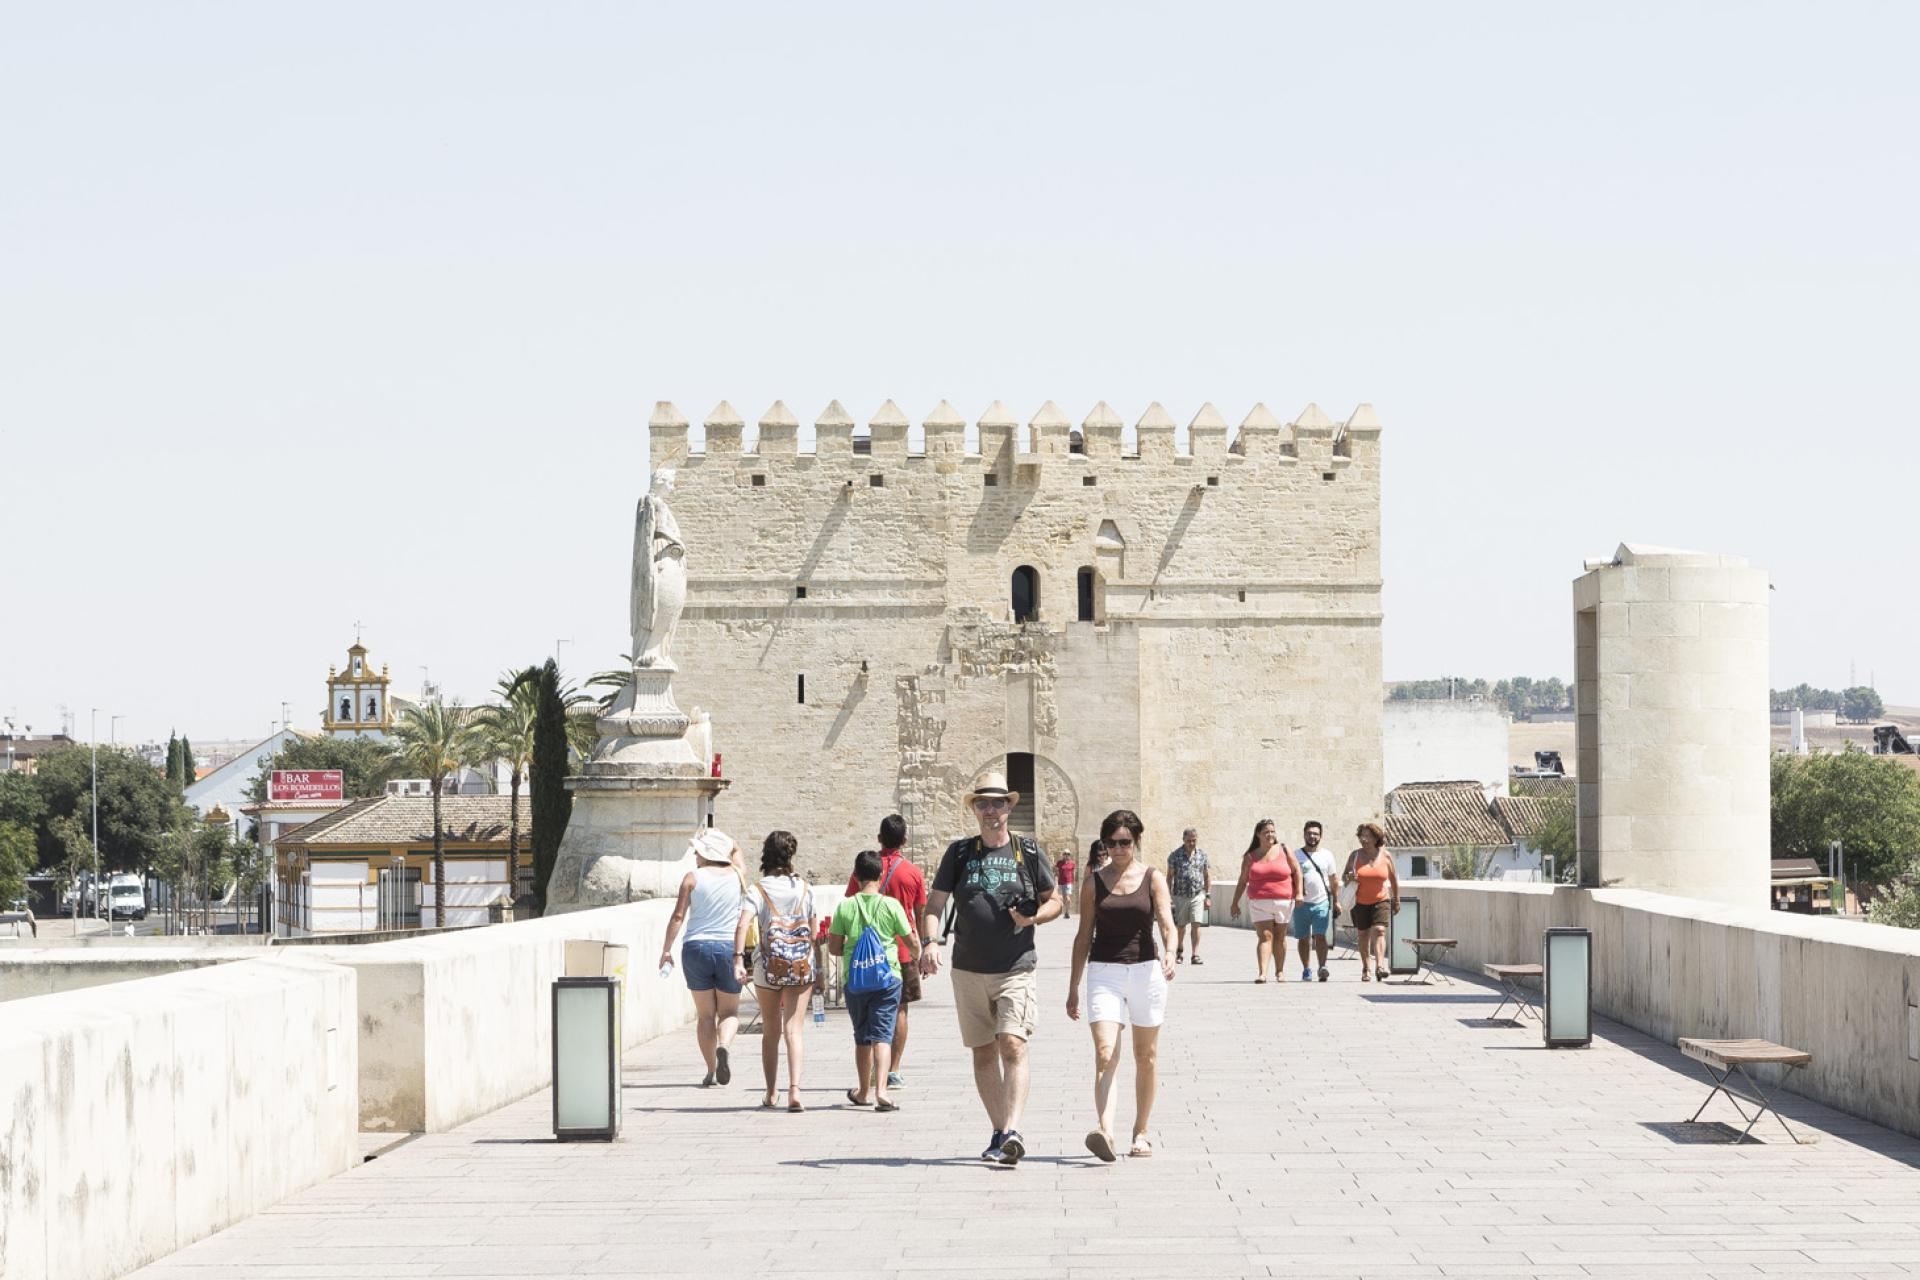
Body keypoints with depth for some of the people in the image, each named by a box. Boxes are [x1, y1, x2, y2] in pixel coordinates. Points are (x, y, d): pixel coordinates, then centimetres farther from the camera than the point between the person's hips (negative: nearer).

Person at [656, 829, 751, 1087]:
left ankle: (711, 1071, 6)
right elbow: (743, 921, -4)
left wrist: (666, 950, 2)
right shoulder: (737, 879, 3)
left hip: (696, 947, -1)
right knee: (729, 1012, 11)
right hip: (728, 948, 1)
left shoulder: (693, 878, -2)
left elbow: (678, 916, -7)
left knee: (705, 1014, 9)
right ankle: (723, 1046, -20)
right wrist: (739, 958, -7)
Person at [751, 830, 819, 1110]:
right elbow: (812, 933, 9)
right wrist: (819, 969, 17)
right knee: (794, 1029, -3)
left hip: (768, 966, -1)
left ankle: (770, 1093, 22)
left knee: (770, 1031, 14)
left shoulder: (759, 890, -2)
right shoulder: (804, 888, 5)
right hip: (801, 965, 1)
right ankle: (794, 1088, -21)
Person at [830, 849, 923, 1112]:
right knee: (882, 1034, -4)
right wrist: (917, 956, 25)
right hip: (888, 977, -2)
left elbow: (834, 948, 0)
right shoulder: (891, 905, -6)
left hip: (854, 979, 2)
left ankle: (863, 1092, 26)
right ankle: (881, 1090, -20)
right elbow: (912, 942, 2)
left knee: (862, 1036, 15)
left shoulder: (845, 906, -3)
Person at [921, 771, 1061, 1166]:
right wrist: (929, 942, -14)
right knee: (983, 1053, 7)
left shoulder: (1028, 852, 4)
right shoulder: (959, 852, 6)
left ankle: (1012, 1131, -25)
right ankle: (999, 1133, 16)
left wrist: (1034, 917, -9)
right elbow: (935, 904, 4)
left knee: (1012, 1045, -17)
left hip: (1016, 969, -3)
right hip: (969, 970, 3)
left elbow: (1054, 901, 13)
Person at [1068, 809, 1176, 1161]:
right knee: (1105, 1054, -15)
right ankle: (1105, 1132, -29)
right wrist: (1073, 987, 11)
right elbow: (1084, 936, 11)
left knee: (1146, 1056, 9)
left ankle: (1141, 1132, 22)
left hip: (1145, 970, 0)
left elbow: (1167, 923, -9)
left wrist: (1169, 954, -31)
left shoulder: (1153, 879, 3)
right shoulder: (1095, 883, 7)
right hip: (1104, 971, 0)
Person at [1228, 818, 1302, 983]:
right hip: (1259, 903, 0)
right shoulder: (1250, 857, 6)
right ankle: (1263, 973, -20)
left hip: (1283, 901, 0)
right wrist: (1235, 903, 10)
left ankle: (1280, 972, 24)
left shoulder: (1284, 851, 4)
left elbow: (1297, 871, 7)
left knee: (1280, 937, 10)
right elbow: (1242, 881, 11)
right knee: (1265, 936, -12)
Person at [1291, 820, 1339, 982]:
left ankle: (1322, 967, -19)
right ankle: (1306, 970, 14)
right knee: (1303, 938, 5)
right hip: (1302, 903, 1)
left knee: (1320, 936, -13)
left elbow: (1334, 880, 14)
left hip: (1322, 903, -1)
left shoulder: (1327, 856, 10)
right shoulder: (1296, 856, 5)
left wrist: (1336, 901, 10)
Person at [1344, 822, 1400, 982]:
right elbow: (1345, 876, 8)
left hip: (1381, 900, -2)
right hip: (1360, 902, 2)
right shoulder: (1355, 855, -1)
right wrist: (1349, 877, -17)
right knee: (1363, 935, 8)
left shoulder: (1385, 856, -2)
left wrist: (1396, 899, 12)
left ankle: (1380, 966, -28)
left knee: (1379, 930, -19)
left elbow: (1393, 878, 9)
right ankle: (1366, 969, 20)